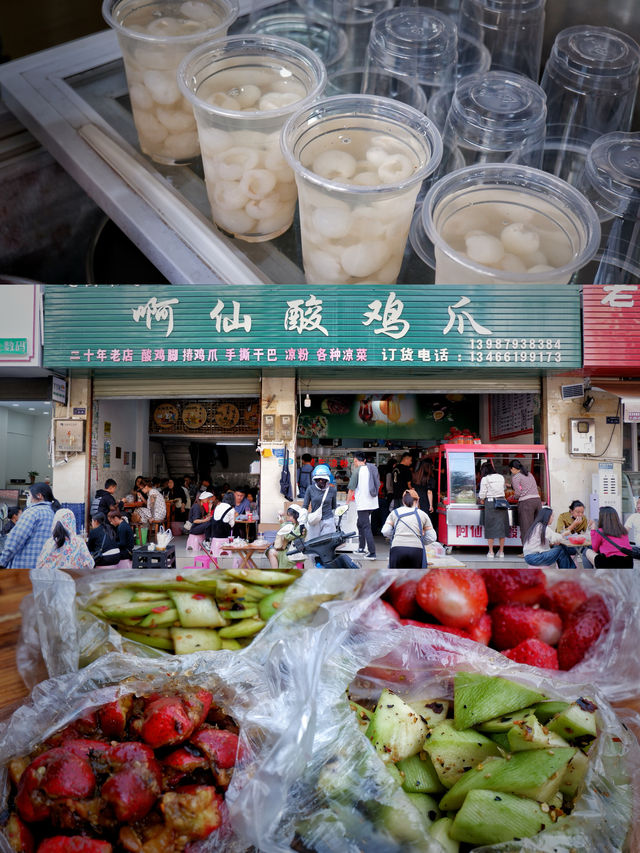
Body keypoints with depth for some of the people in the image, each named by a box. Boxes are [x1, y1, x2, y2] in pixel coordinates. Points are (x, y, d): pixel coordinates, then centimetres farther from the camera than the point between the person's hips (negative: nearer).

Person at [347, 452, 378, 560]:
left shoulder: (357, 470, -11)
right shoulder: (372, 469, 9)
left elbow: (351, 489, -10)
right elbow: (378, 485, 15)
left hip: (362, 504, -7)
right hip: (373, 503, 7)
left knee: (366, 528, -5)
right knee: (360, 524, 22)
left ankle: (372, 553, -7)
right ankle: (361, 548, 29)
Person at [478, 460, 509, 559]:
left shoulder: (485, 479, -4)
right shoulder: (501, 477, 11)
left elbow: (482, 493, -4)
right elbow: (503, 489, 18)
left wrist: (482, 500, 15)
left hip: (490, 503, -4)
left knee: (490, 526, 2)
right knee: (502, 526, 9)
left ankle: (491, 552, 1)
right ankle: (501, 551, 11)